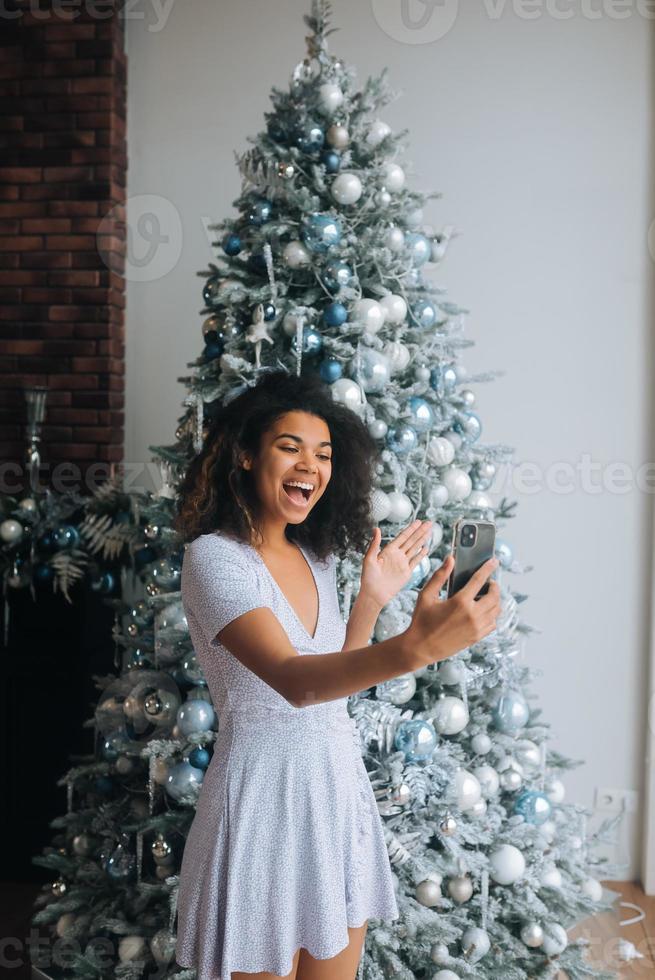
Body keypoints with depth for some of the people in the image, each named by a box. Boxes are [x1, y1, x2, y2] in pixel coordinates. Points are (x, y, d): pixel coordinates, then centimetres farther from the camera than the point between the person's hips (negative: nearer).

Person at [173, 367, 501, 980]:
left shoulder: (316, 559, 8)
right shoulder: (213, 556, -16)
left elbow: (337, 680, 11)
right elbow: (293, 680, -32)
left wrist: (371, 601, -1)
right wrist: (414, 647, -47)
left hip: (341, 789, 7)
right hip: (264, 797, -7)